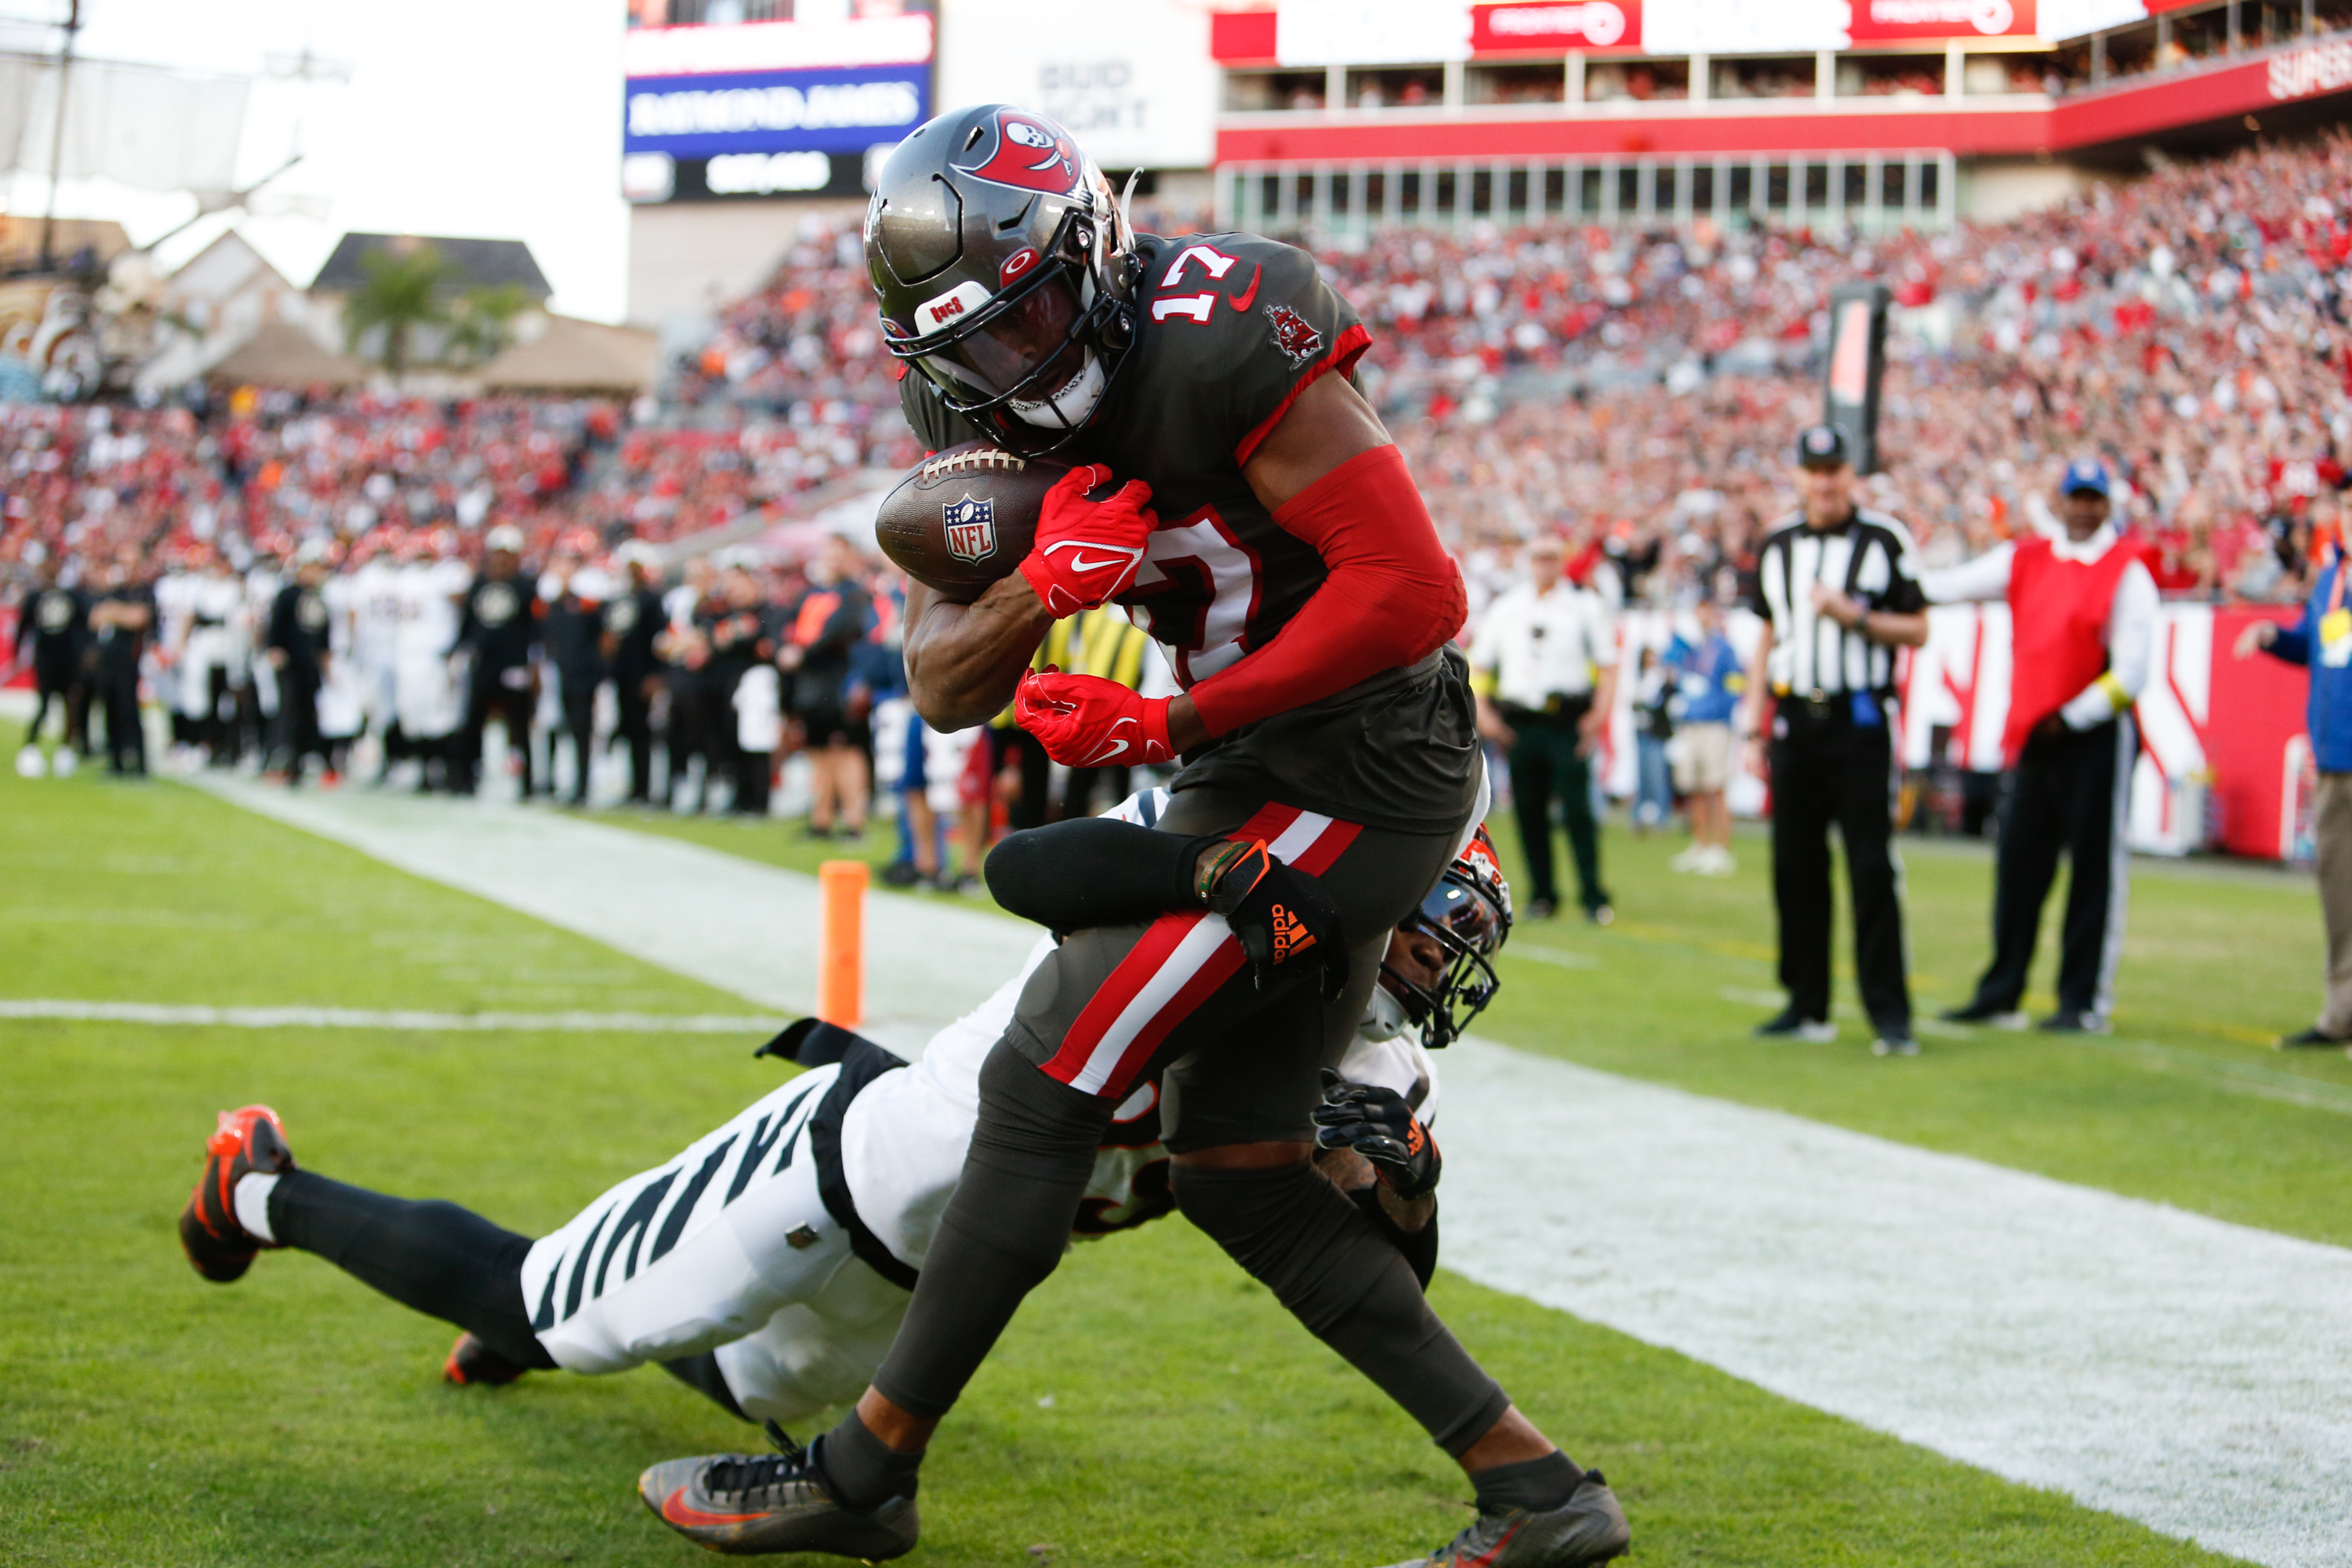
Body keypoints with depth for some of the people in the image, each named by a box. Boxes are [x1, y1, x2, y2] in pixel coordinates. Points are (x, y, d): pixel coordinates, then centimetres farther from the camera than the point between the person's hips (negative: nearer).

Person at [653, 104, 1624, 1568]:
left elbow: (1416, 593, -25)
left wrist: (1172, 725, -21)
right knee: (1239, 1171, 10)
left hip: (1359, 773, -10)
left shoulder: (1217, 345, -23)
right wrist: (1044, 582, -21)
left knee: (1049, 1078, -8)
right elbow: (946, 688, 1)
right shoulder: (1002, 418, 4)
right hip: (1255, 784, 10)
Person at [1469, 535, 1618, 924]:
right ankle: (1541, 894, 12)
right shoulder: (1505, 607, 12)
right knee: (1529, 812, 3)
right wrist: (1483, 712, 4)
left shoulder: (1585, 604, 4)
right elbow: (1479, 664, 17)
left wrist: (1599, 712, -8)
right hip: (1519, 723, 3)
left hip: (1568, 721, -3)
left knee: (1577, 810, -9)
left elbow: (1608, 663, 4)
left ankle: (1593, 895, -5)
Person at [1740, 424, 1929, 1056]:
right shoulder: (1777, 545, 12)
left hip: (1860, 721, -4)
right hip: (1795, 720, 4)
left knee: (1873, 869, -8)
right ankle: (1807, 1008, 15)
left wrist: (1853, 615, -16)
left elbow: (1916, 629, 0)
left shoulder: (1884, 540, -1)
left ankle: (1889, 1014, -7)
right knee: (1796, 867, 6)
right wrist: (1755, 725, 12)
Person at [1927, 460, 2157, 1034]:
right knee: (2018, 866, 8)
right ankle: (2000, 996, 16)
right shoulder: (2024, 560, 12)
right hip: (2032, 739, 6)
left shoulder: (2127, 572, -5)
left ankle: (2086, 1002, 3)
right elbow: (1955, 585, 6)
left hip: (2095, 735, -6)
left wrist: (2070, 718, -10)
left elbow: (2130, 673, -10)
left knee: (2095, 869, -2)